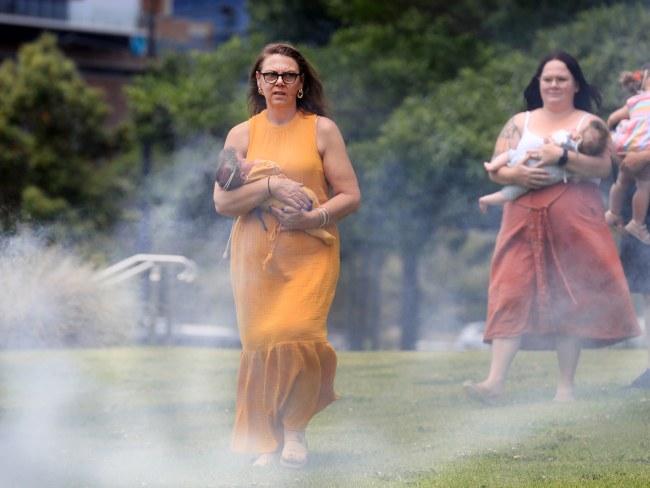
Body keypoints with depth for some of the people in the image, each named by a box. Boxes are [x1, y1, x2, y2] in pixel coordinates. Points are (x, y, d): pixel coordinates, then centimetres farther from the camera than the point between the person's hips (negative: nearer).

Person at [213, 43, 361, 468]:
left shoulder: (322, 130, 5)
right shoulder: (242, 135, 9)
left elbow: (350, 196, 3)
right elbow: (223, 202, 1)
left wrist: (314, 217, -14)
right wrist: (271, 185, -13)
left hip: (311, 254, -2)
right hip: (256, 256, 2)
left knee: (296, 336, -18)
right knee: (261, 343, -3)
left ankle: (295, 429, 1)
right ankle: (266, 440, 9)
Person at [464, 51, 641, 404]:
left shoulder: (589, 123, 9)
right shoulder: (520, 123, 16)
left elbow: (603, 167, -7)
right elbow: (495, 169, 9)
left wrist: (562, 156, -19)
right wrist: (515, 175, -13)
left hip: (573, 220, -2)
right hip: (524, 219, 2)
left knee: (569, 297, -3)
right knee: (512, 295, -8)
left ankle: (566, 387, 1)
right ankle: (495, 380, -16)